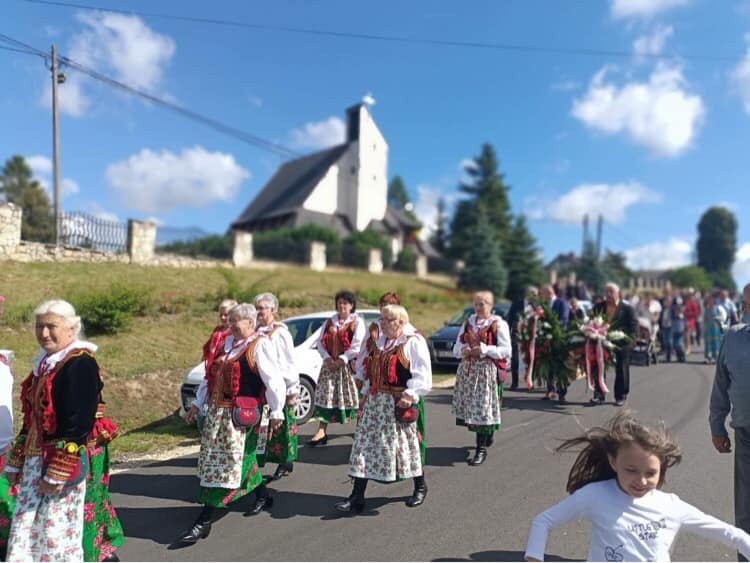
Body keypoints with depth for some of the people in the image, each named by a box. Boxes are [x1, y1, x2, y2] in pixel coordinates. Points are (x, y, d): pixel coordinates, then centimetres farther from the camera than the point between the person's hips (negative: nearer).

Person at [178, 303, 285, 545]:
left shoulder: (260, 345, -12)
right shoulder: (228, 342, 11)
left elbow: (273, 380, -14)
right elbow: (212, 375, 17)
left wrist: (276, 412, -14)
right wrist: (198, 404, 17)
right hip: (218, 411, 8)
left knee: (226, 464, -2)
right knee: (243, 460, 18)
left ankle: (203, 522, 5)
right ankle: (262, 497, 39)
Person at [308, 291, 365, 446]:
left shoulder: (357, 322, -1)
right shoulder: (330, 322, 14)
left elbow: (357, 345, -10)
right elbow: (321, 342, 10)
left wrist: (342, 359, -16)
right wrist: (327, 357, -6)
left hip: (348, 365, -4)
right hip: (329, 365, 4)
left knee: (352, 398, -1)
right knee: (325, 396, 3)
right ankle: (322, 432, 8)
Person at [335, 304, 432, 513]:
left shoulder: (413, 342, -9)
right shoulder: (379, 342, 14)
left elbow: (422, 374, -15)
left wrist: (410, 395, -24)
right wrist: (365, 394, 14)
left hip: (399, 403, -7)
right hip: (375, 402, 7)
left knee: (408, 444, 8)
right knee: (365, 445, 4)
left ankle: (420, 487, 33)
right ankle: (357, 497, 11)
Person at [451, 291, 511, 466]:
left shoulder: (499, 325, -3)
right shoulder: (468, 323, 13)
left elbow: (506, 351, -9)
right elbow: (457, 347, 15)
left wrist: (484, 350, -17)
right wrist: (463, 350, -8)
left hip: (486, 372, -5)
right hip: (467, 370, 6)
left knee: (482, 408, -6)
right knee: (469, 406, 9)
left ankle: (482, 448, 2)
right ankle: (487, 437, 32)